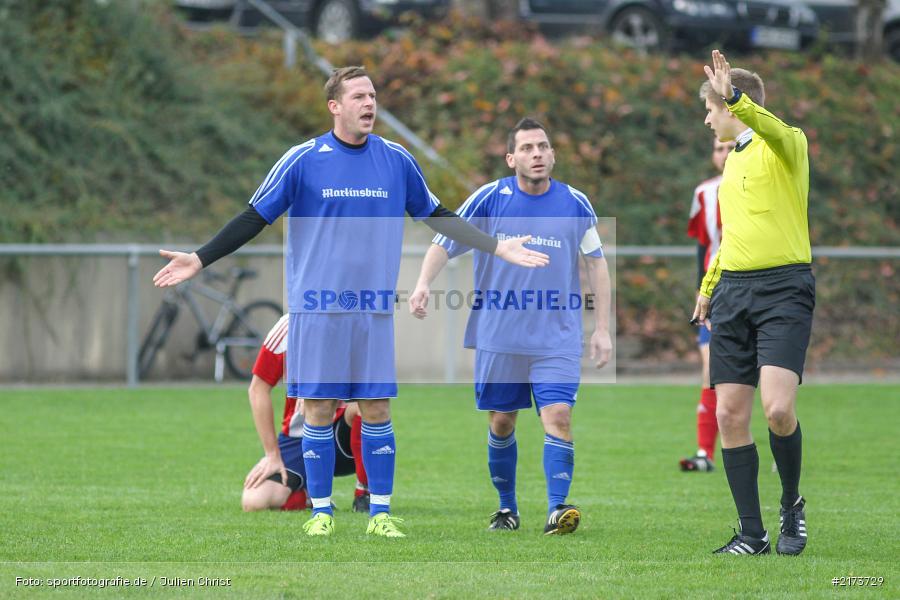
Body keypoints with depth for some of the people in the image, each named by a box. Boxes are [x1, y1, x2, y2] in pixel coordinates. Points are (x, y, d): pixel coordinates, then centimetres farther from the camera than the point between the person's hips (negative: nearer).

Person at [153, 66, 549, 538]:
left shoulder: (397, 160, 6)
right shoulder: (303, 159, -3)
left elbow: (435, 216, 18)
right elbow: (255, 217, 0)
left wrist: (497, 247, 16)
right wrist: (200, 259, -6)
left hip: (374, 306, 2)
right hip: (317, 306, -2)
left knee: (376, 410, 1)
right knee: (318, 409, 0)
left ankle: (380, 513, 8)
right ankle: (321, 512, 10)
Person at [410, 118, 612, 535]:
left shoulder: (575, 204, 2)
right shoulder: (490, 199, -2)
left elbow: (596, 262, 11)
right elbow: (445, 242, 0)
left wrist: (602, 328, 7)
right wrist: (424, 282, -20)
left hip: (557, 339, 0)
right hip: (498, 336, 0)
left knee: (557, 416, -16)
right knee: (501, 422, 7)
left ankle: (557, 509, -20)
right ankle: (507, 508, 23)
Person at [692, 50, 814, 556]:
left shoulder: (788, 145, -4)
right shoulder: (734, 158, 21)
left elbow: (774, 131, -30)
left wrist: (734, 97, -43)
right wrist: (708, 287, 32)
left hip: (784, 288, -8)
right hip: (733, 289, 8)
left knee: (778, 409, -20)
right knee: (730, 415, 0)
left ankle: (792, 504, 5)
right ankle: (752, 533, 6)